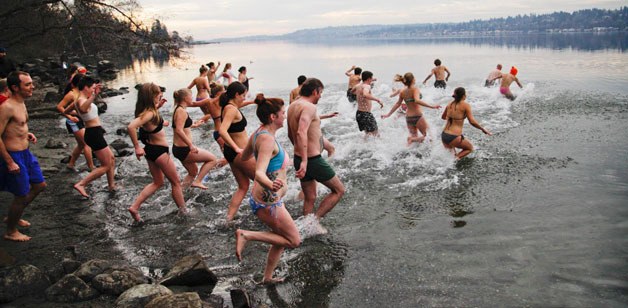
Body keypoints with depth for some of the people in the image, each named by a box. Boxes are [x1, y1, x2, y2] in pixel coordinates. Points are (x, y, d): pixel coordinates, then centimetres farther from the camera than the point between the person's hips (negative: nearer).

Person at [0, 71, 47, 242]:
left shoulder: (21, 104, 7)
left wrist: (26, 133, 5)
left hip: (26, 153, 9)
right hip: (14, 156, -9)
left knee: (39, 185, 19)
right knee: (21, 195, 2)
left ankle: (14, 217, 36)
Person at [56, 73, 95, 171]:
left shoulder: (80, 93, 8)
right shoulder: (71, 94, -15)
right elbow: (59, 107, -17)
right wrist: (70, 117, -19)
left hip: (80, 121, 9)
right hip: (74, 122, -9)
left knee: (81, 144, 19)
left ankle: (71, 164, 32)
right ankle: (91, 167, -3)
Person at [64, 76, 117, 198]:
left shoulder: (78, 101, 10)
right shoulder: (81, 100, -19)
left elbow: (65, 111, 28)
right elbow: (83, 108, -46)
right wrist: (93, 96, -57)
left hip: (94, 134, 10)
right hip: (94, 134, -10)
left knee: (111, 159, 21)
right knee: (106, 166, -3)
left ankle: (112, 186, 29)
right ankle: (81, 184, -5)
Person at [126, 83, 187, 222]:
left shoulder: (147, 110, 0)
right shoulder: (150, 113, -27)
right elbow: (131, 126, -40)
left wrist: (158, 106, 11)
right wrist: (137, 147, -31)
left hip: (151, 149, 9)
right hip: (159, 151, -9)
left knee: (158, 182, 22)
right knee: (176, 182, 8)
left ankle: (135, 207, 14)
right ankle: (184, 212, 21)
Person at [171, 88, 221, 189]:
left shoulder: (177, 109, 12)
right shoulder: (182, 111, -17)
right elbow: (179, 130, -29)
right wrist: (191, 145, -31)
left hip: (177, 148, 10)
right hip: (184, 149, -10)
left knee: (193, 172, 25)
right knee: (213, 159, -2)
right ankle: (197, 181, -3)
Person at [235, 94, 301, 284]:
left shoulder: (258, 133, 4)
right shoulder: (267, 139, -24)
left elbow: (244, 157, 22)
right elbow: (259, 173, -36)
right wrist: (271, 185, -56)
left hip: (269, 199, 10)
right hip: (268, 202, -10)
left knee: (282, 239, 22)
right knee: (294, 241, 1)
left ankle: (267, 277, 33)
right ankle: (246, 235, -4)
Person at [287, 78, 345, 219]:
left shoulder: (292, 106, 11)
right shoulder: (309, 107, -18)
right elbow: (301, 132, -33)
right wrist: (304, 161, -38)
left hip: (299, 158, 9)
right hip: (313, 160, -9)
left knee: (309, 198, 17)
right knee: (339, 190, 6)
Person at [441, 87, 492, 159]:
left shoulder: (450, 104, 8)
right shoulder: (465, 105, -8)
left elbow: (443, 117, 24)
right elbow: (472, 122, -14)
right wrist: (483, 130, -1)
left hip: (444, 136, 6)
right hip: (454, 137, -6)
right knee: (470, 148, 20)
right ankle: (456, 158, -2)